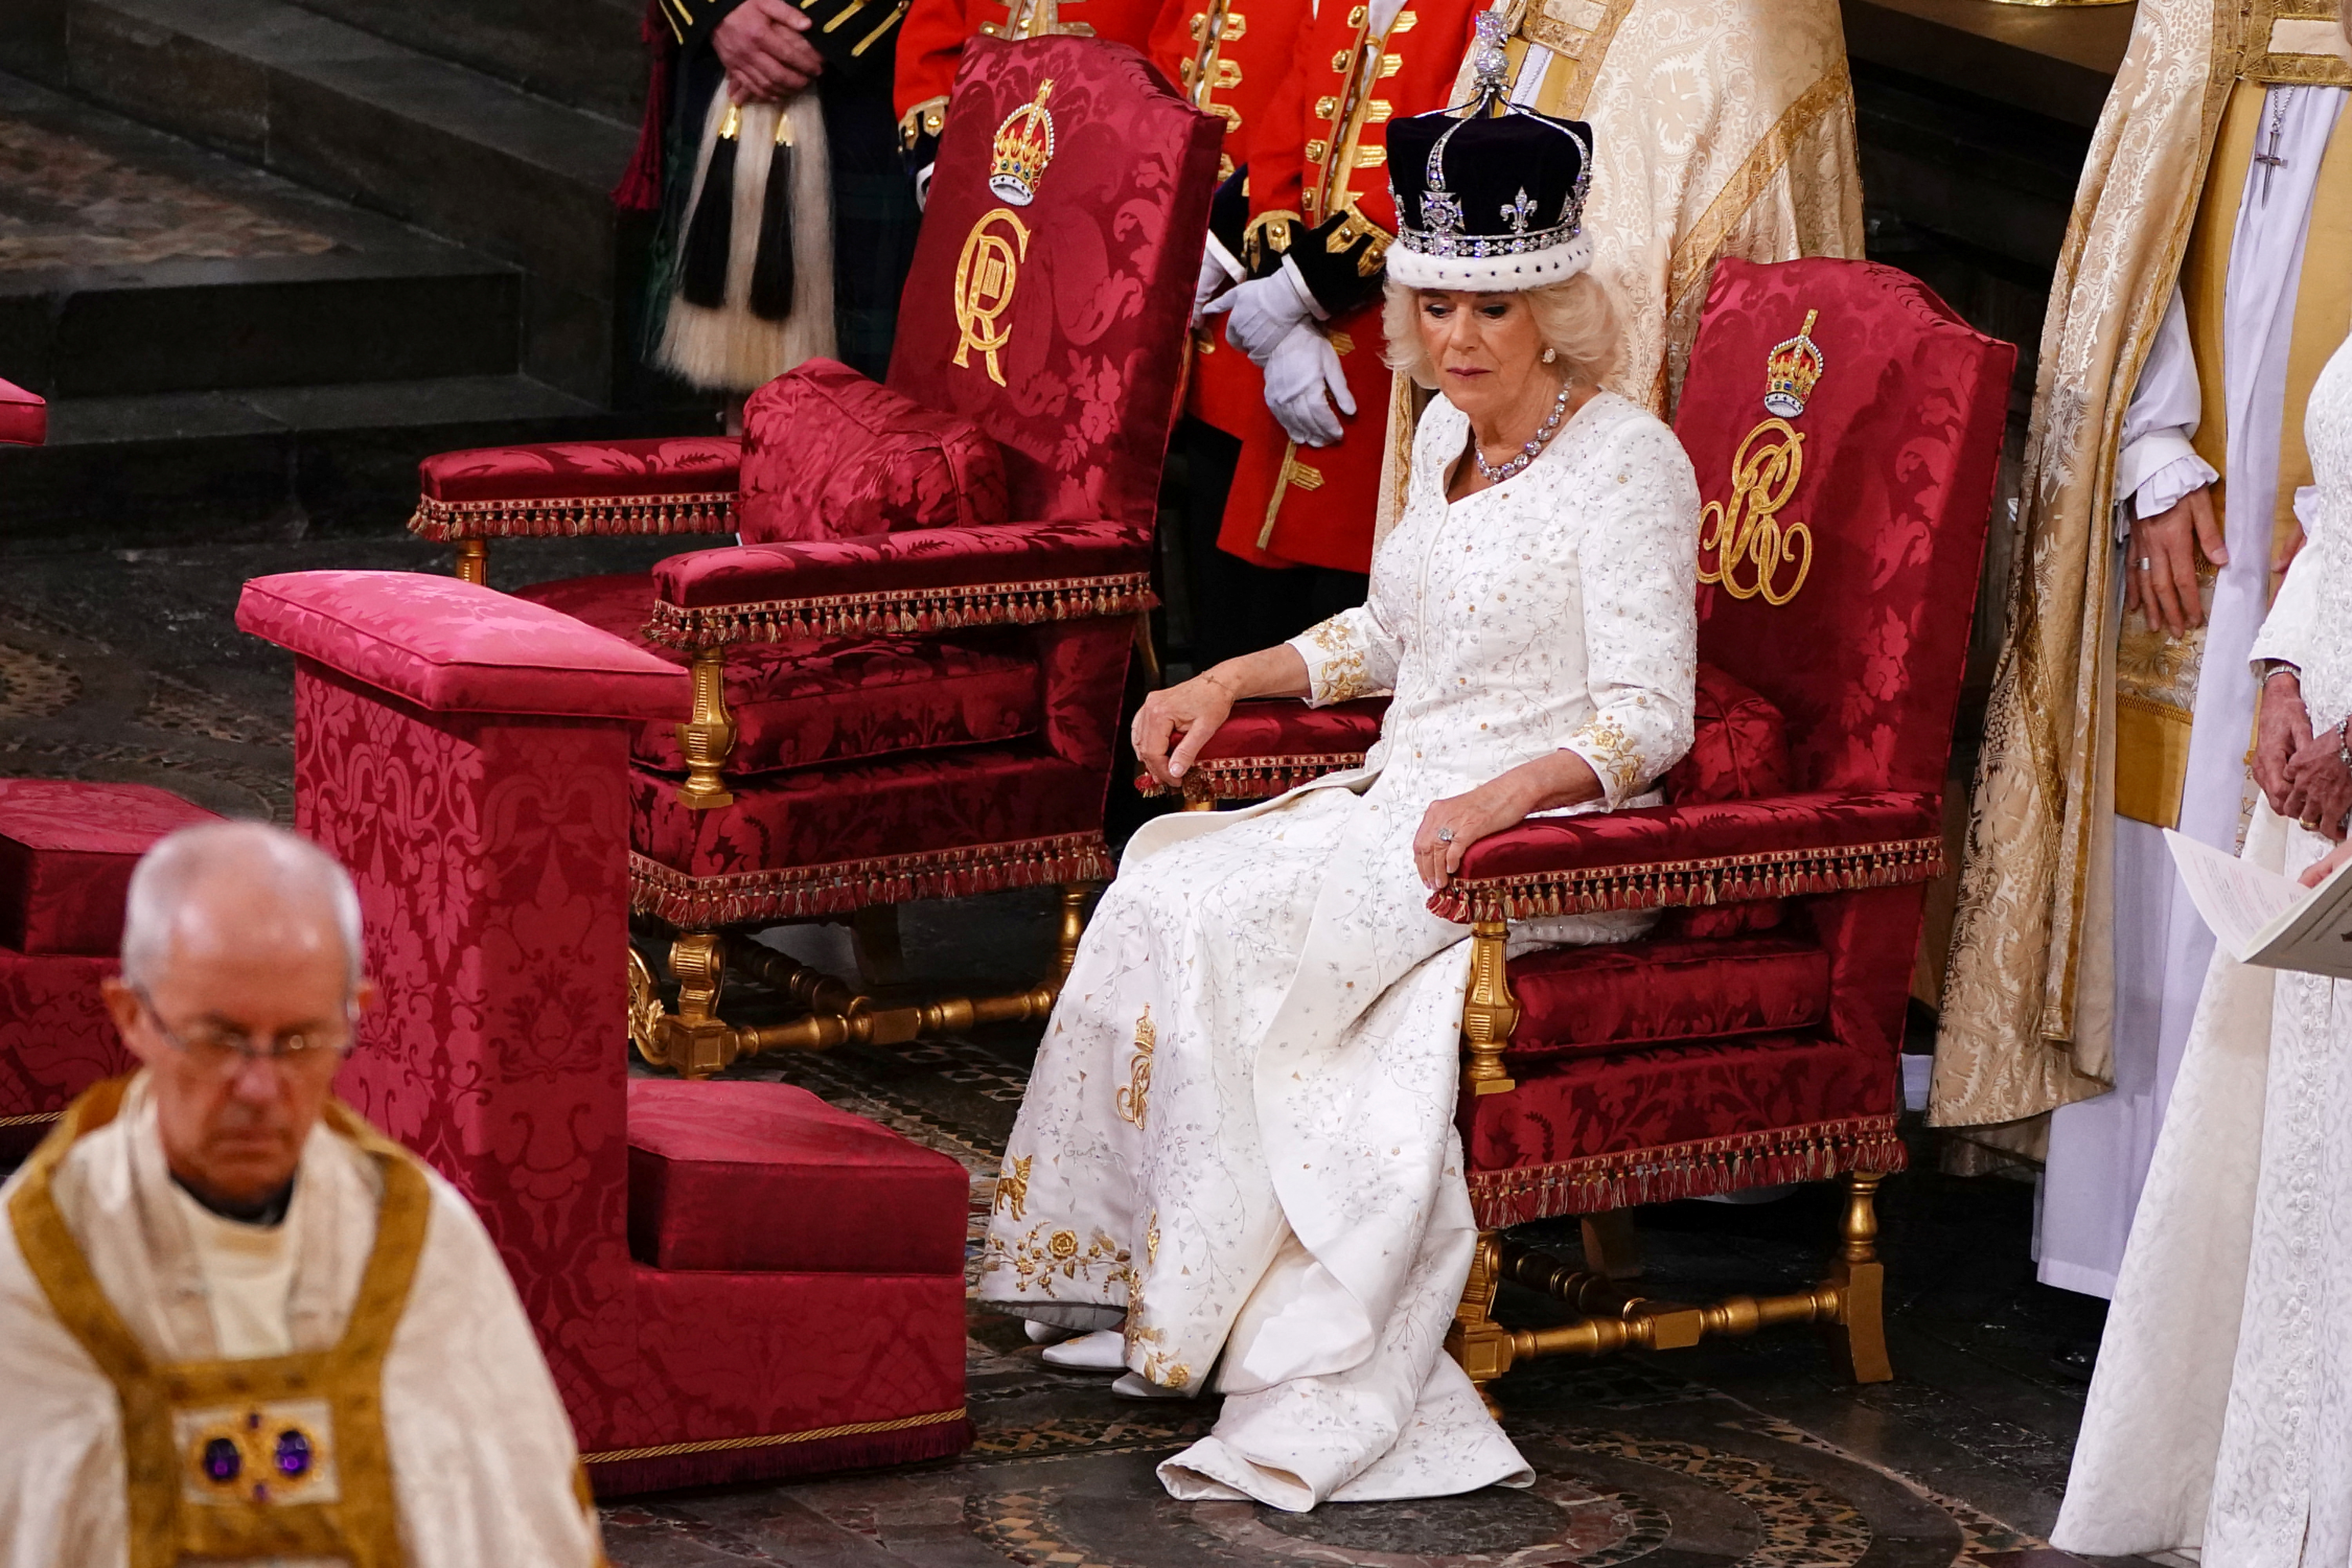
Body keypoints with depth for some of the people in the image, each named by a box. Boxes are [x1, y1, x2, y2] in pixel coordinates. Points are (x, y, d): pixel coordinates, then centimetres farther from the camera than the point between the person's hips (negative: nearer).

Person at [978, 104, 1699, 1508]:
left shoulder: (1626, 461, -11)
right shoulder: (1448, 436, 14)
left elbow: (1649, 716, -16)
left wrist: (1505, 794, -32)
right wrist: (1230, 681, 17)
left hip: (1550, 849, -8)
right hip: (1399, 807, 8)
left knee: (1226, 920, -25)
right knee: (1164, 883, -17)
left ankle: (1211, 1303, -15)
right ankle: (1144, 1282, -15)